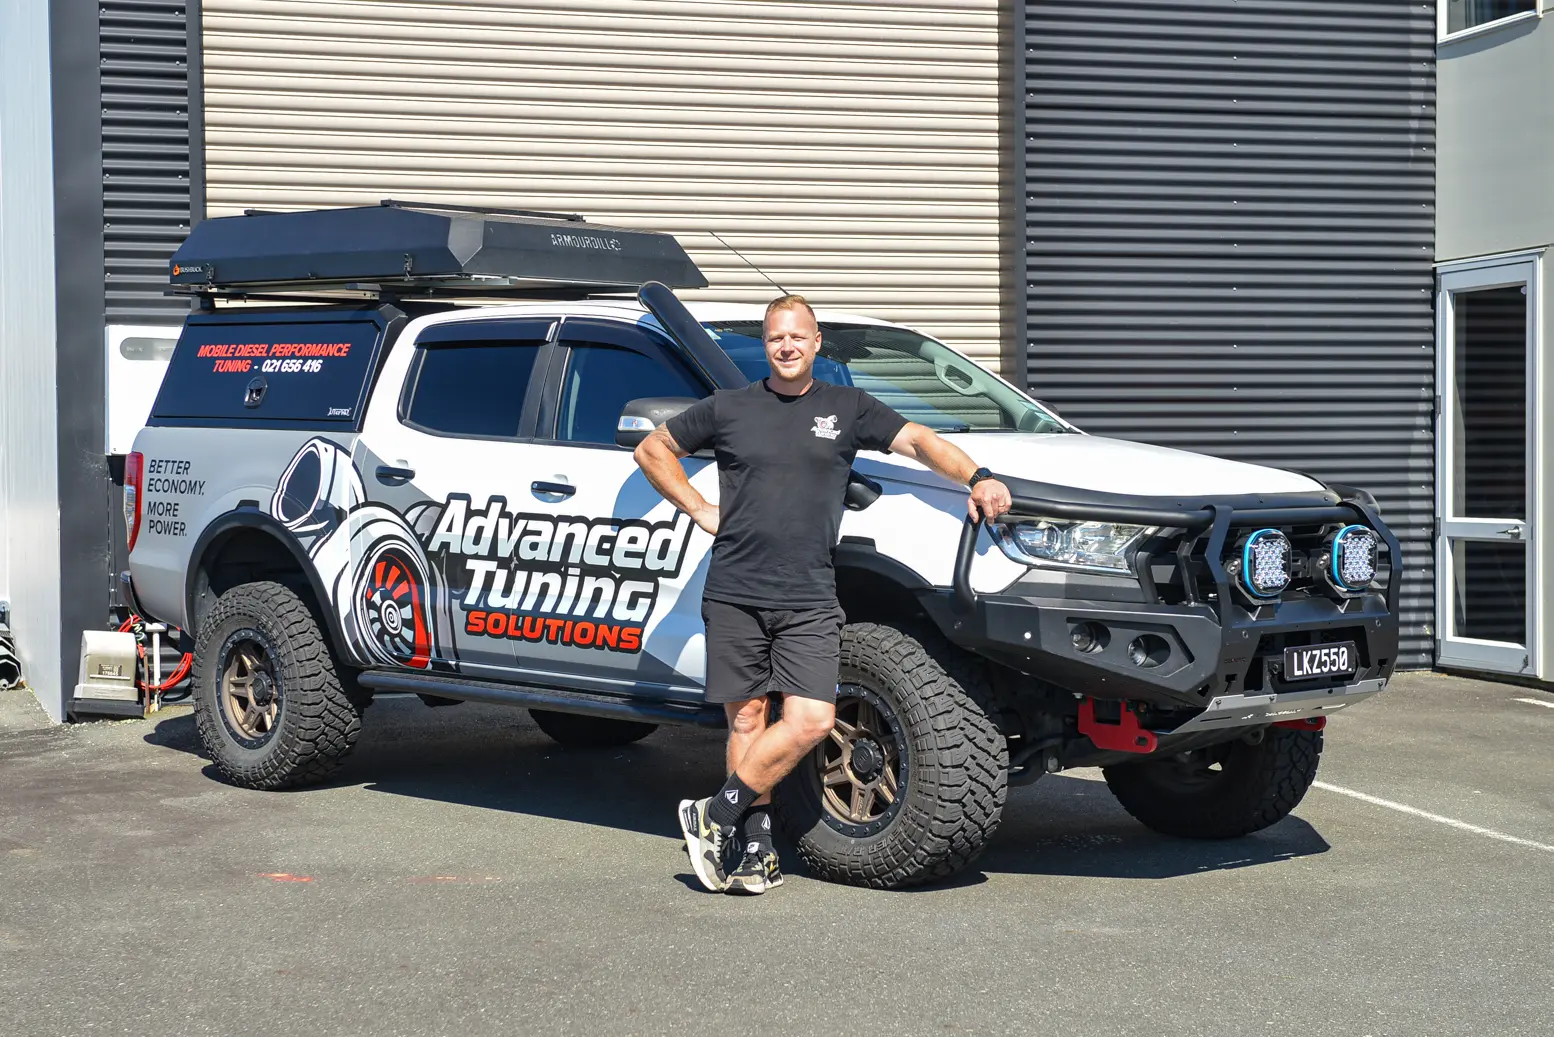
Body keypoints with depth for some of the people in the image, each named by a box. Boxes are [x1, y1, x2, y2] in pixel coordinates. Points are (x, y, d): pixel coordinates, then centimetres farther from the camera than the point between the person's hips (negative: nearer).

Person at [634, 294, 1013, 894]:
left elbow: (921, 442, 4)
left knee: (811, 721, -12)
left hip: (809, 600, 0)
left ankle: (715, 818, 0)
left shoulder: (848, 409, 11)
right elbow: (653, 449, 19)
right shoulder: (729, 409, 10)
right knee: (746, 721, 1)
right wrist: (699, 509, 9)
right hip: (733, 595, 0)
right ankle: (757, 849, 9)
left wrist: (977, 478, -13)